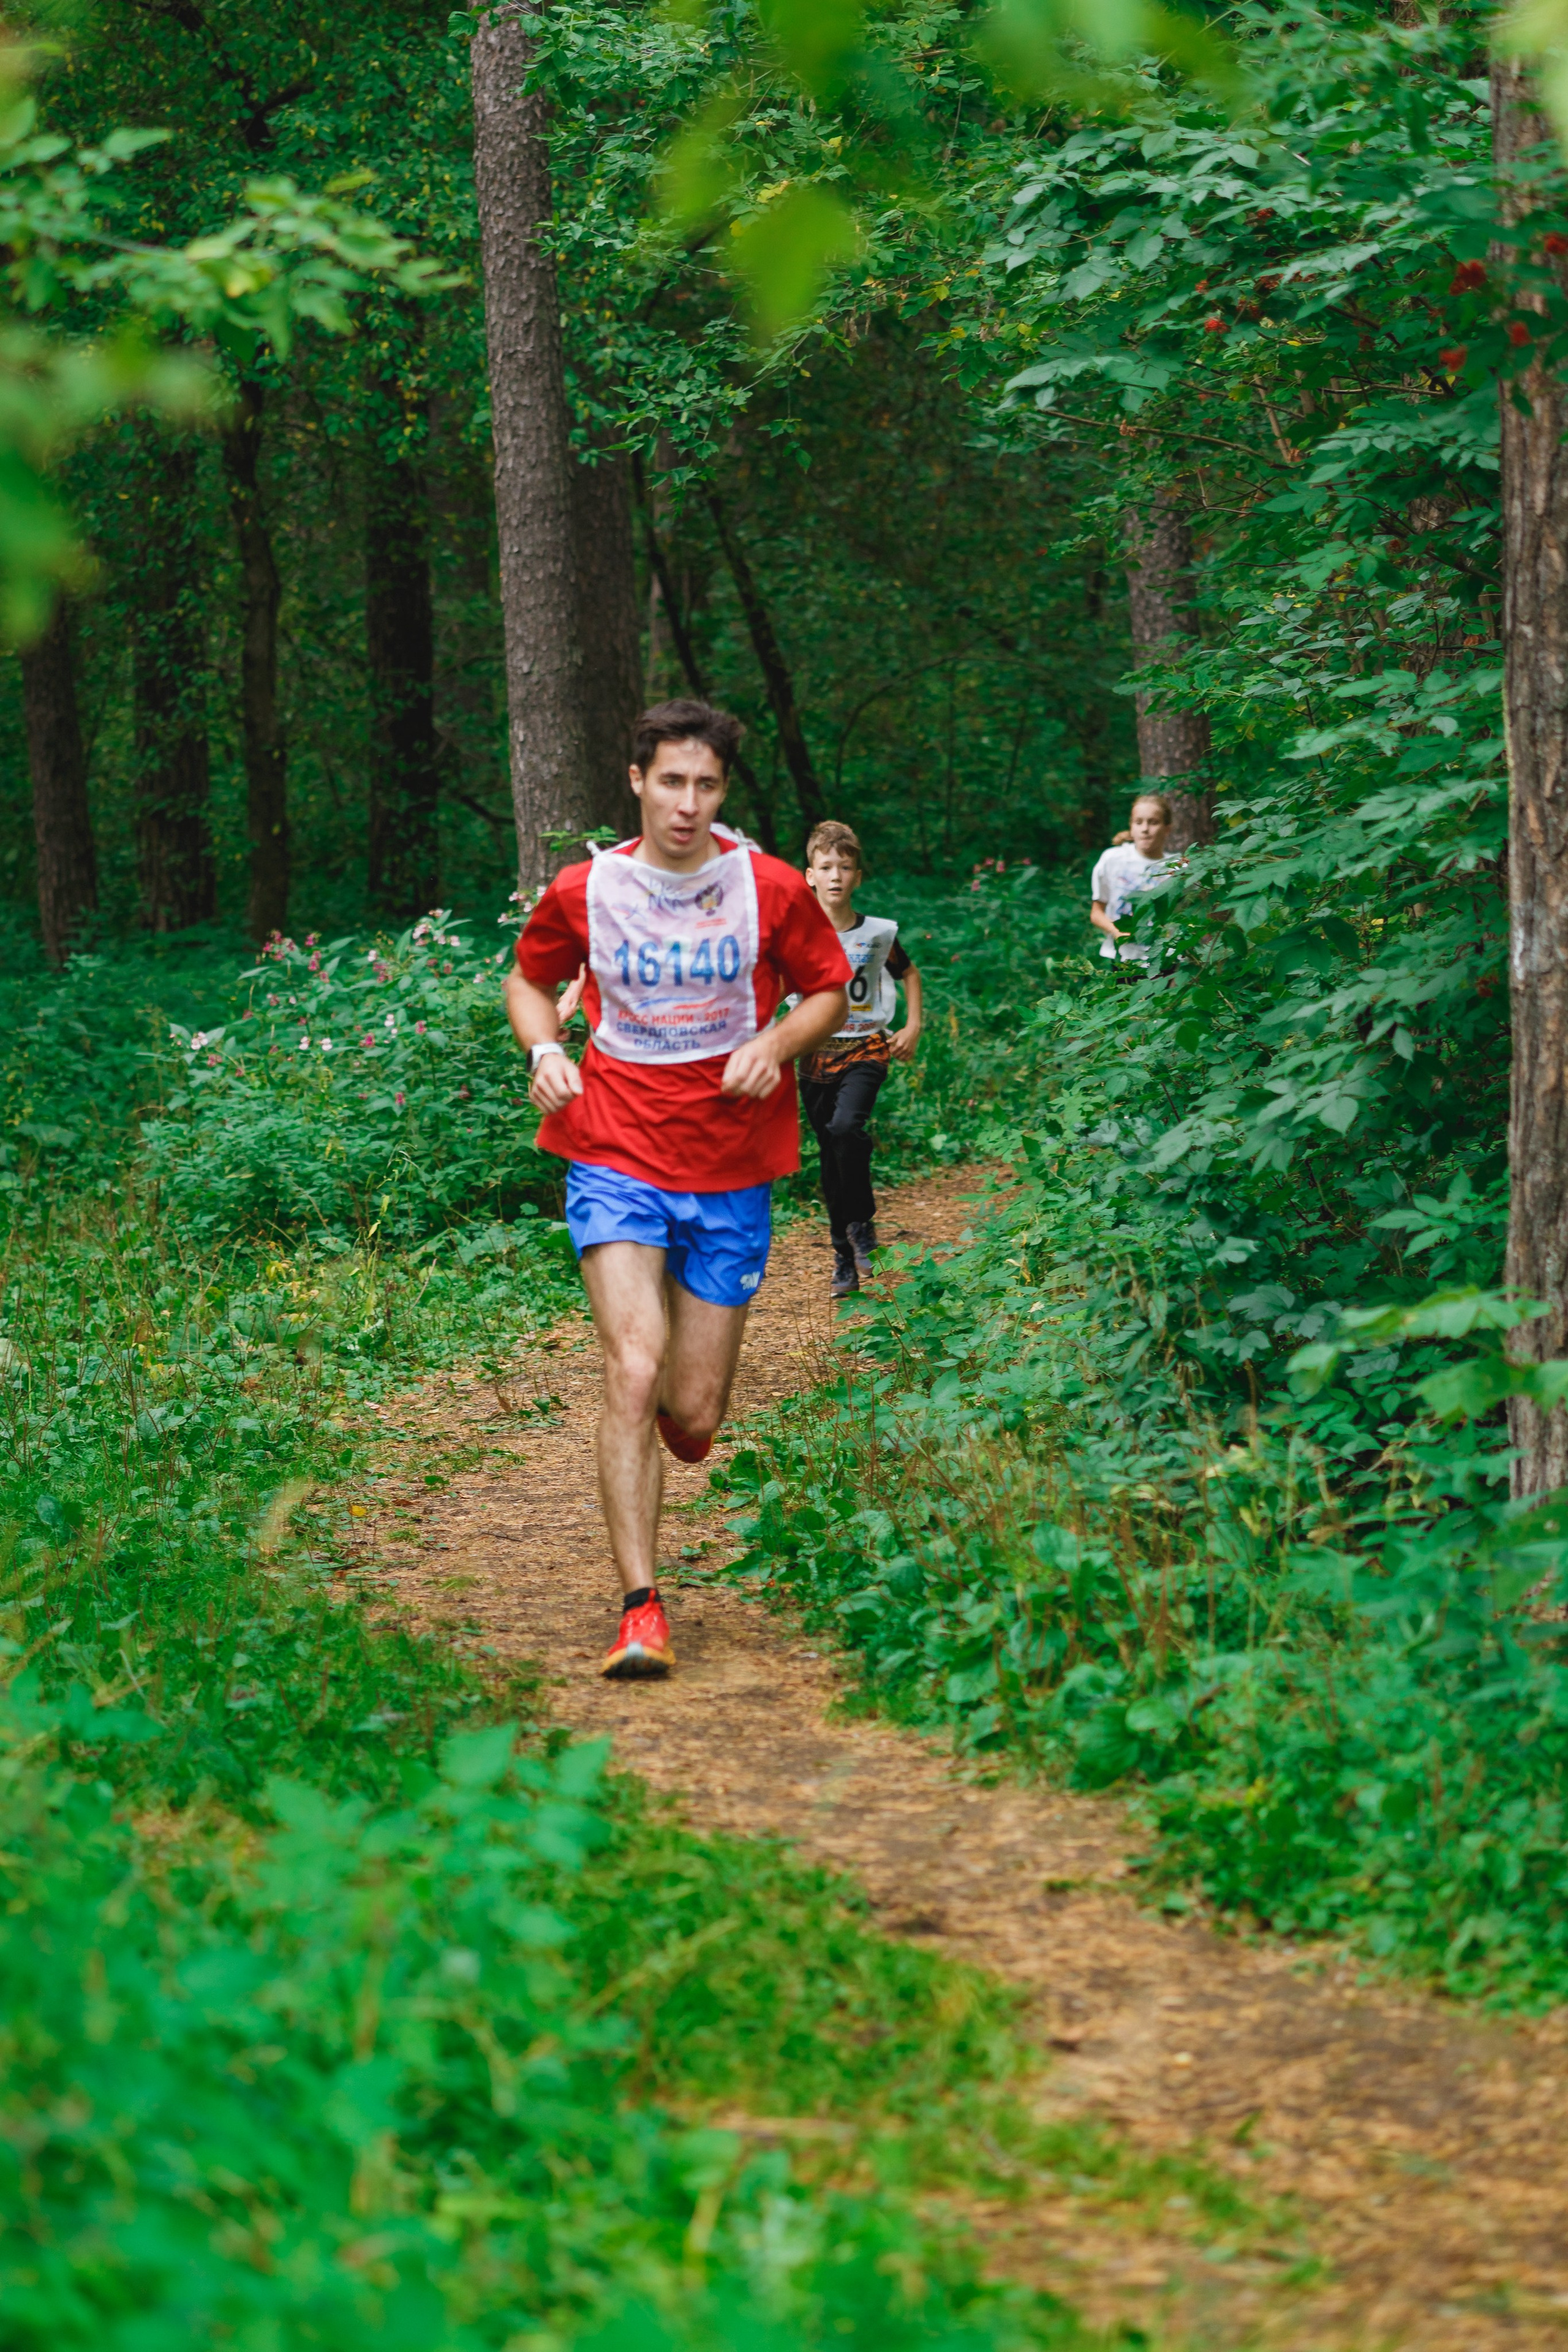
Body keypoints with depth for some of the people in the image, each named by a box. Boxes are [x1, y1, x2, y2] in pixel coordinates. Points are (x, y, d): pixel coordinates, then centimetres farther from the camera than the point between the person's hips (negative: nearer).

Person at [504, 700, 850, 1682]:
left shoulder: (773, 890, -4)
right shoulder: (582, 893, -2)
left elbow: (830, 992, 10)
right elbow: (530, 981, 16)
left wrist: (773, 1043, -10)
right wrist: (545, 1050, -5)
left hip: (732, 1169, 1)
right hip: (617, 1158, -1)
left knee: (693, 1413, 3)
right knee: (633, 1371, -18)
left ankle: (689, 1410, 45)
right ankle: (642, 1610, -15)